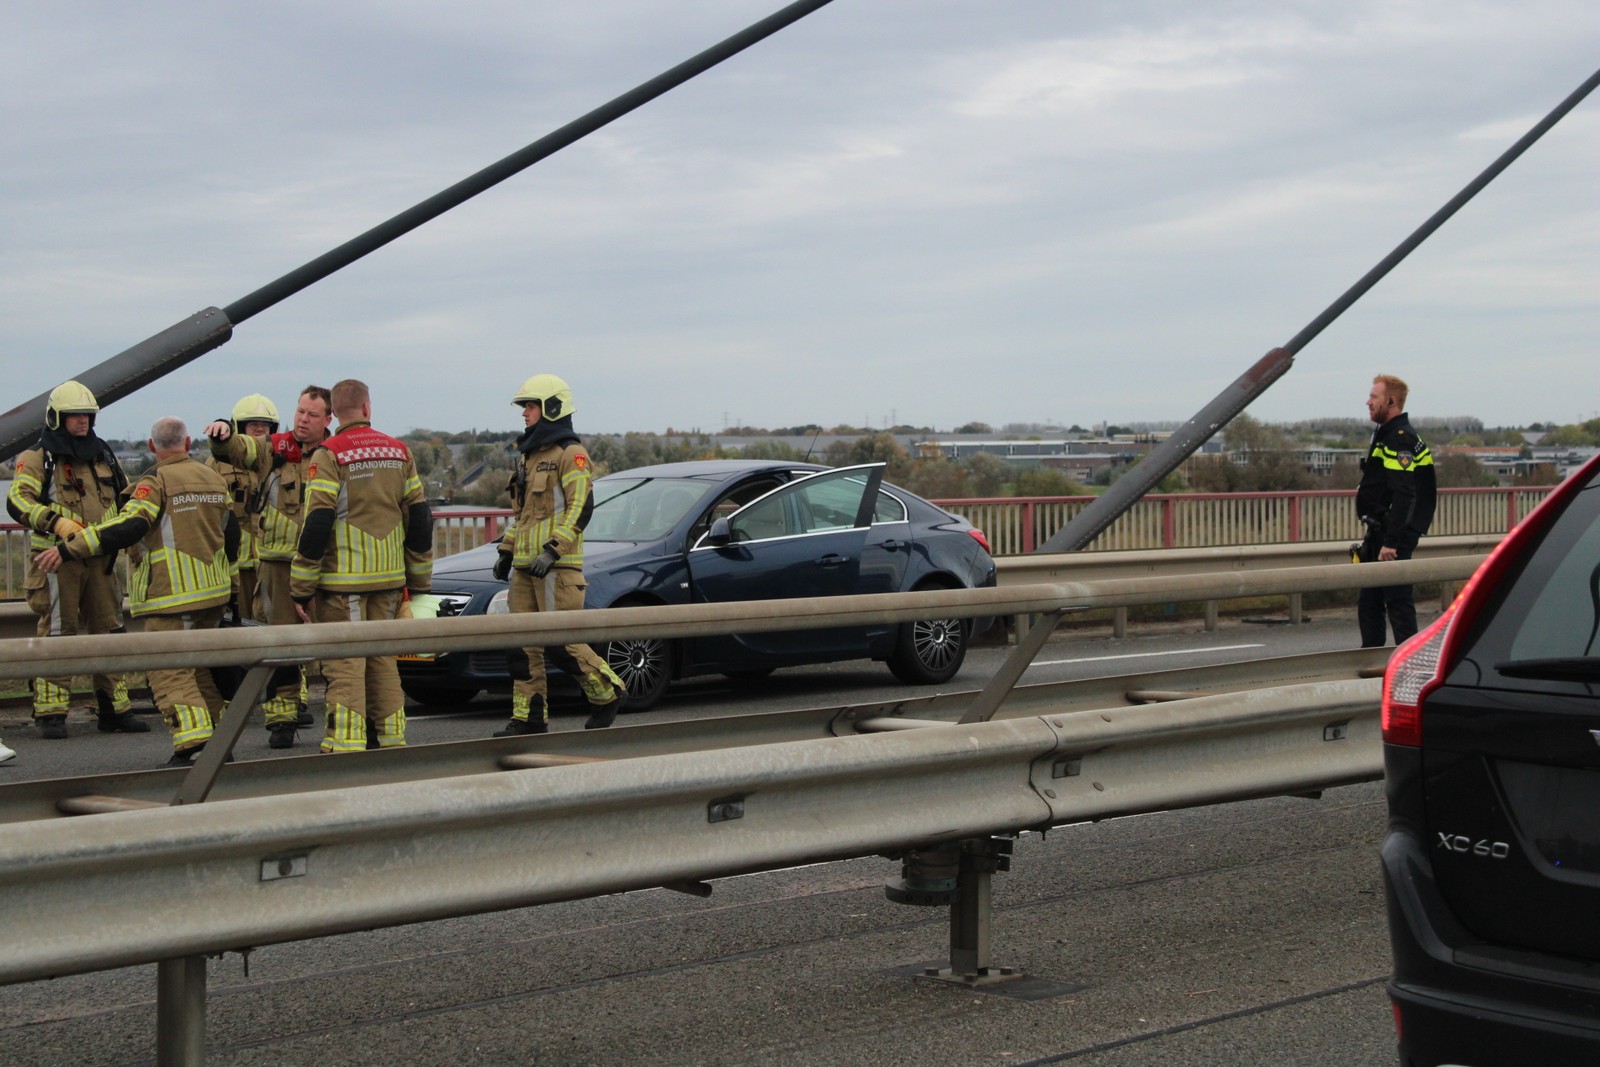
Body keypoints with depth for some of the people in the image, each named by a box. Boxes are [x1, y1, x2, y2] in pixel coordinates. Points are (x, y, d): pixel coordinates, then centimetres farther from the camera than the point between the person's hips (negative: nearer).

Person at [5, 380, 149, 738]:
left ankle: (115, 709, 15)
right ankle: (51, 713, -2)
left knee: (109, 633, 8)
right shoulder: (37, 458, -2)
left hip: (100, 560, 6)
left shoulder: (104, 457, 17)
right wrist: (55, 522, -29)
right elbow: (18, 500, -16)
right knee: (56, 635, -5)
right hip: (58, 561, -6)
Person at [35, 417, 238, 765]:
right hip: (213, 592, 7)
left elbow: (128, 526, -22)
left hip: (173, 595, -7)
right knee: (202, 665, 18)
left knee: (168, 670, -6)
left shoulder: (157, 481, -10)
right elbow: (231, 533, 21)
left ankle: (193, 739, -21)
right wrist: (226, 579, 35)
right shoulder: (214, 479, 13)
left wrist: (69, 549, -22)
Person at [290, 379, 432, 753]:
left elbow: (316, 525, -13)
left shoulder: (329, 456, -8)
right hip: (389, 579, 5)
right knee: (382, 658, 14)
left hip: (342, 578, -5)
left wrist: (302, 588, -8)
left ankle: (346, 744, -8)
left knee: (345, 662, -4)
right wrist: (419, 579, 19)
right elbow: (419, 519, 12)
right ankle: (389, 738, 17)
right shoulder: (398, 452, 9)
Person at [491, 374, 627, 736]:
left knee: (561, 642, -9)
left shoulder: (571, 454, -7)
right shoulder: (531, 455, 20)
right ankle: (529, 717, 7)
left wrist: (553, 550, -23)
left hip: (557, 566, -9)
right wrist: (506, 550, 21)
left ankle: (608, 694, 8)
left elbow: (581, 508, -16)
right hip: (525, 566, 9)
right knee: (523, 642, 4)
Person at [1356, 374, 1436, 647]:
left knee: (1398, 601, -7)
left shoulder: (1400, 439, -15)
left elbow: (1404, 496, -23)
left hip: (1395, 535, -11)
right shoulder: (1385, 435, 19)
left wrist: (1391, 542, -26)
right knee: (1369, 603, 13)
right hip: (1379, 533, 11)